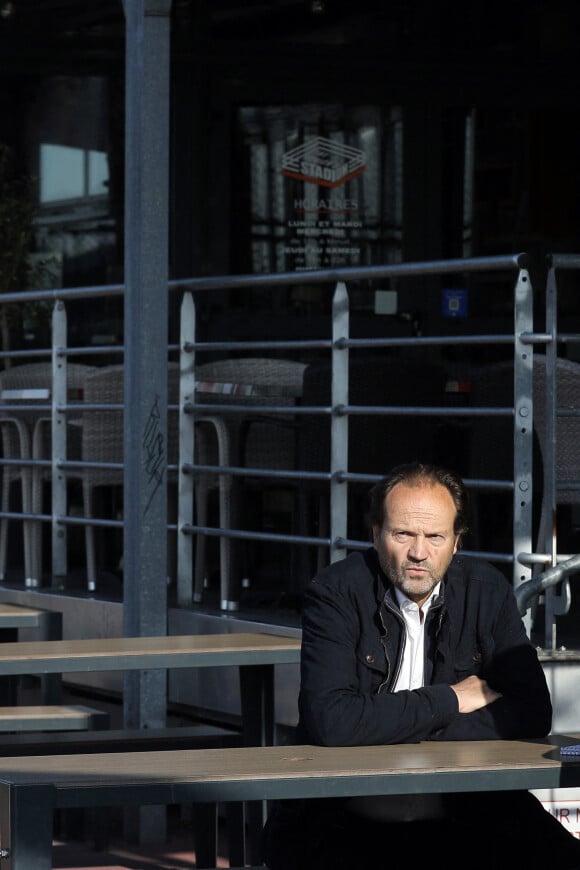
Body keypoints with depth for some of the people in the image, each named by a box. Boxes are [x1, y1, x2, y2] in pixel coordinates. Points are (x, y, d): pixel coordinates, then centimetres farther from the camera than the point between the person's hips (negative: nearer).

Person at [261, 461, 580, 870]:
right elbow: (331, 721, -19)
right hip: (347, 802, -2)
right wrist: (450, 700, -9)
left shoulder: (487, 590, 4)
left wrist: (391, 729, -10)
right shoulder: (337, 592, -6)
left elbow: (533, 713, -3)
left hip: (463, 800, 3)